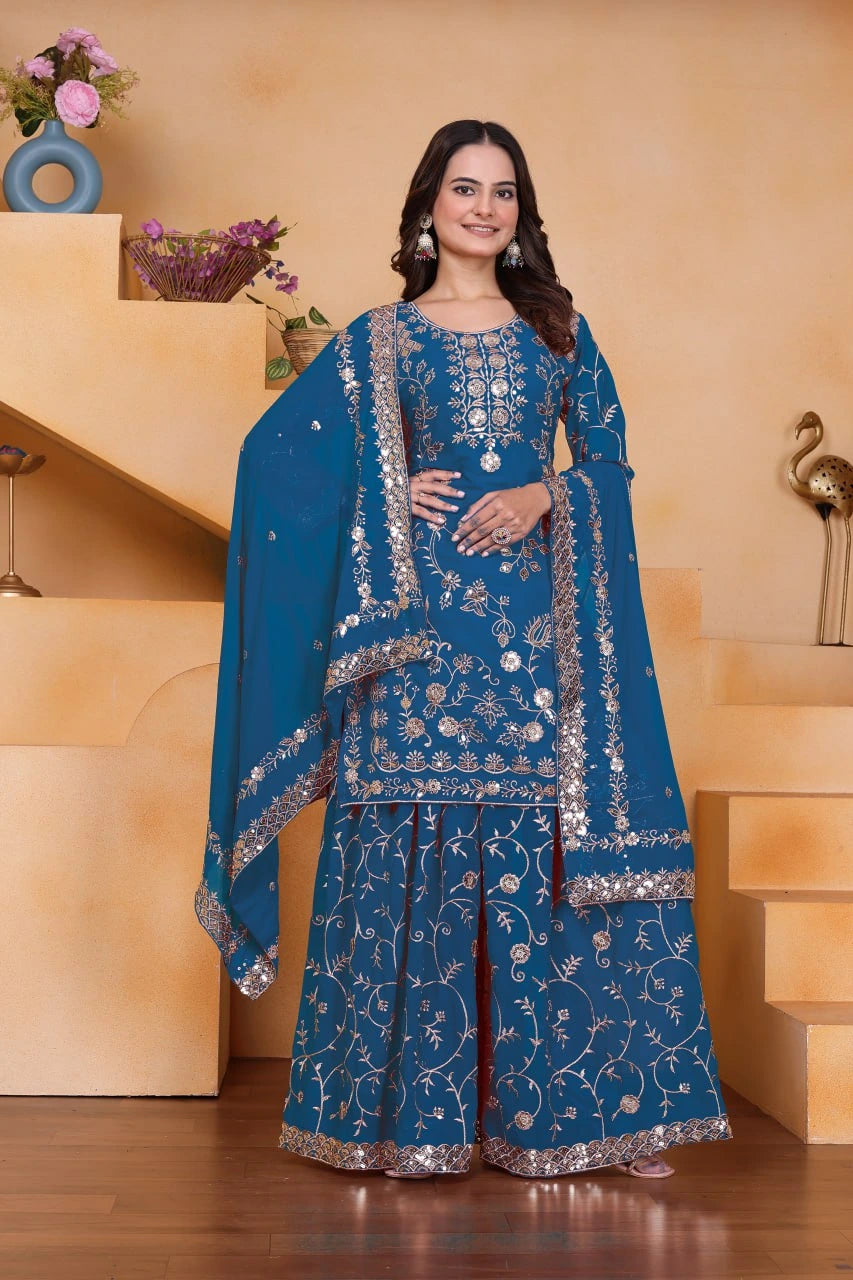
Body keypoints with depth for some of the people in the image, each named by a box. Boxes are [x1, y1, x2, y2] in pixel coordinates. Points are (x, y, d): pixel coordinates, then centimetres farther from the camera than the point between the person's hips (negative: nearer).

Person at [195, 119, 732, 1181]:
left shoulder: (558, 329, 14)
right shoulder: (379, 340, 9)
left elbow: (610, 454, 12)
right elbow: (276, 449, 8)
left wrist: (545, 495, -8)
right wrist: (392, 497, -3)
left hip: (542, 622, 2)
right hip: (423, 621, -1)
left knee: (556, 843, -1)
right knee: (419, 846, -4)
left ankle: (583, 1103, 8)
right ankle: (416, 1114, 4)